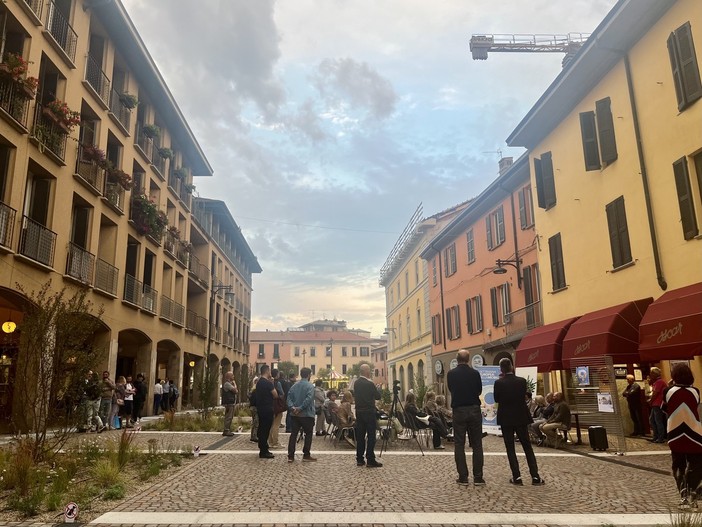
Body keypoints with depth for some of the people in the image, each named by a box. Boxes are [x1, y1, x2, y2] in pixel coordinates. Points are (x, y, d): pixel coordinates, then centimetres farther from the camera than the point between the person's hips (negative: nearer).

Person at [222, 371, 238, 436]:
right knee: (228, 417, -9)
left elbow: (236, 391, 20)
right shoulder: (227, 384, -13)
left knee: (230, 417, 13)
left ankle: (228, 430, 18)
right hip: (229, 403, -10)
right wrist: (234, 384, -4)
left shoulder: (230, 384, 20)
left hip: (232, 402, 10)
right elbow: (235, 390, -19)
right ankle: (226, 431, -7)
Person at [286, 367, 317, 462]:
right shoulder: (310, 386, -11)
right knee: (308, 434, 8)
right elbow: (308, 399, -23)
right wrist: (300, 408, -18)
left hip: (295, 414, 5)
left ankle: (290, 456, 6)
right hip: (307, 415, -5)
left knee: (293, 434, 7)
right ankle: (306, 455, 9)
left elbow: (289, 398, 1)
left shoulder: (294, 385, 8)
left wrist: (292, 407, -10)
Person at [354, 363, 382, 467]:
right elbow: (378, 396, -7)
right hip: (369, 412, -7)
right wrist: (375, 388, 9)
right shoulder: (369, 384, -16)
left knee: (360, 436, 10)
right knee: (371, 436, -2)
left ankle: (359, 460, 15)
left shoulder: (356, 383, 5)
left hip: (359, 412, 7)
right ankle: (370, 460, -2)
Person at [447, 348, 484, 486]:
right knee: (477, 444, 8)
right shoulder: (475, 373, -5)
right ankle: (478, 477, 8)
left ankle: (463, 477, 6)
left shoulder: (451, 374, -5)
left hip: (459, 411, -1)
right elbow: (479, 390, 8)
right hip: (474, 410, 1)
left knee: (459, 444, 6)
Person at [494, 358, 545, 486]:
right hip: (520, 417, 2)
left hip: (506, 418, -2)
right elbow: (524, 396, 6)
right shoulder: (522, 381, -7)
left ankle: (517, 477, 2)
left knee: (510, 448, 6)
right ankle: (535, 476, 8)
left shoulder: (499, 383, -12)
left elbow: (496, 399, -2)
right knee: (527, 447, 10)